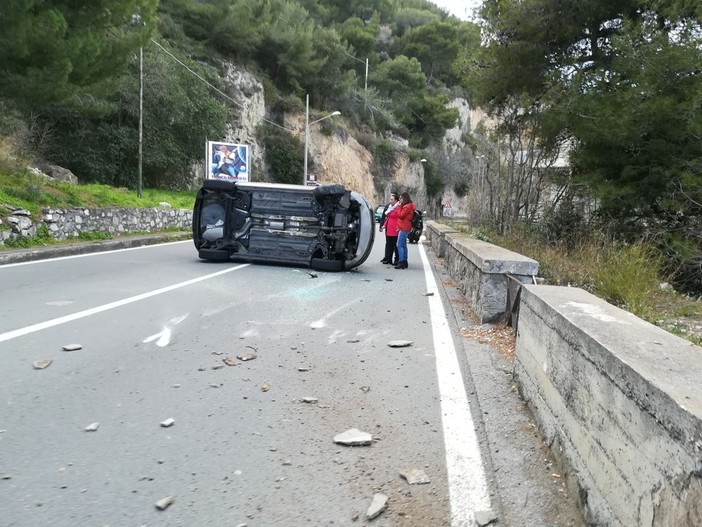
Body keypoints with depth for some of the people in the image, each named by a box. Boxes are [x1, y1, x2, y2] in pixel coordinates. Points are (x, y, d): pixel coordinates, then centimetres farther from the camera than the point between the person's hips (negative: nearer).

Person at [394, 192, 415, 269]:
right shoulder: (407, 206, 17)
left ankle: (401, 262, -13)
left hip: (404, 228, -11)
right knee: (403, 245, 13)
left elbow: (400, 215, -16)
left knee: (399, 245, -11)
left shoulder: (407, 207, -15)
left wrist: (399, 207, -10)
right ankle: (404, 262, 17)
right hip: (403, 228, 11)